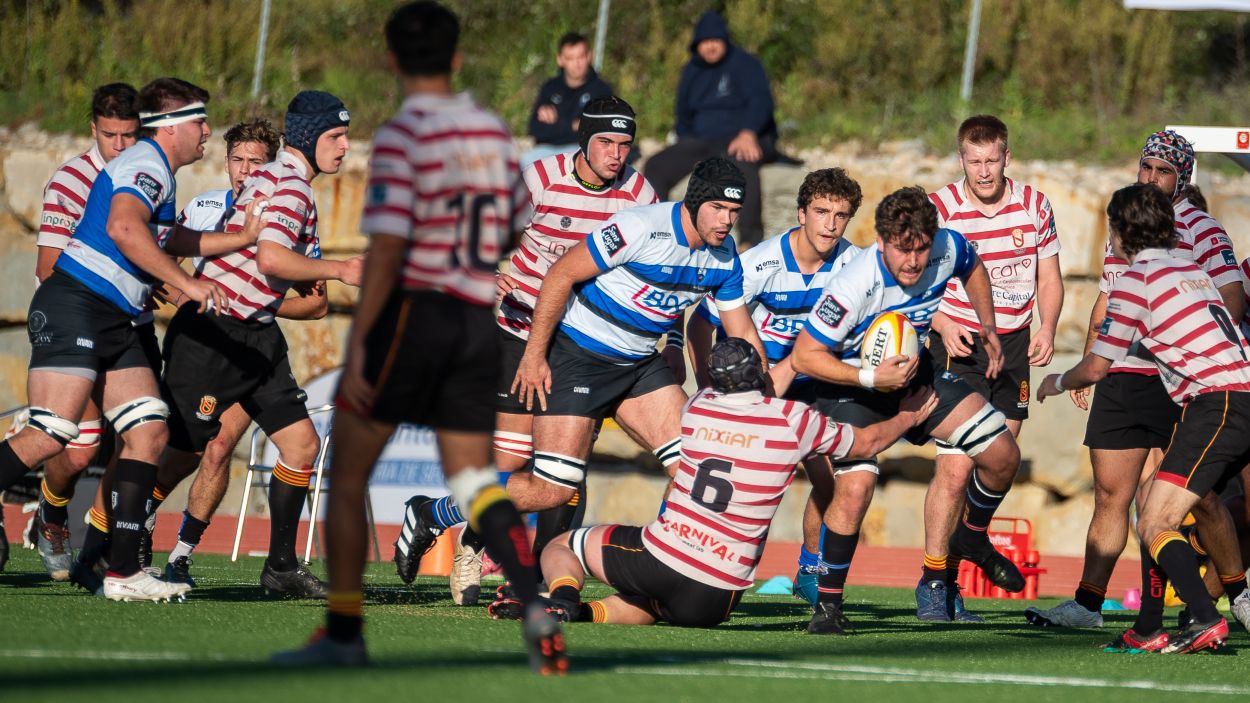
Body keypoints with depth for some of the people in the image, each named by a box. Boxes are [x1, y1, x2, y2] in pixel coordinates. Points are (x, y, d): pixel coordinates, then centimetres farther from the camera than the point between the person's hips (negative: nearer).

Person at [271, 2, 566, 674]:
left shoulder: (402, 136, -10)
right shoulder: (493, 132, 8)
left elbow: (387, 247, -17)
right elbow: (519, 230, 16)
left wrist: (357, 343, -17)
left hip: (411, 312, -5)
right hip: (477, 323, 5)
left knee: (347, 474, 7)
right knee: (476, 486, 5)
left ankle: (343, 631, 8)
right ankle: (536, 604, -17)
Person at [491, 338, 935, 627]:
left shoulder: (697, 408, 6)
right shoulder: (794, 420, -1)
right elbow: (866, 443, 17)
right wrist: (909, 417, 36)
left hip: (657, 558, 0)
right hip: (712, 600, 0)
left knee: (561, 548, 23)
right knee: (645, 606, 31)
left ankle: (563, 601, -14)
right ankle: (592, 613, -6)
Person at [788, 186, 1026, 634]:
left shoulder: (948, 249, -19)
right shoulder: (855, 285, -35)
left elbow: (973, 269, 9)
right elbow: (804, 356, -28)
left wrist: (988, 326, 2)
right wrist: (870, 378, -37)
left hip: (915, 371, 6)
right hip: (850, 380, -6)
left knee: (1003, 455, 0)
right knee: (857, 484, -27)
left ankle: (972, 538, 31)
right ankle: (827, 604, -10)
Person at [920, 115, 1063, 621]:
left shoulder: (1034, 205, 4)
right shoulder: (938, 209, -7)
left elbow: (1048, 277, 13)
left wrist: (1046, 329, -4)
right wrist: (942, 325, -19)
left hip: (1014, 346, 4)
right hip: (959, 345, -4)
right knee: (955, 468, -13)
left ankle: (952, 579, 12)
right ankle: (931, 583, -2)